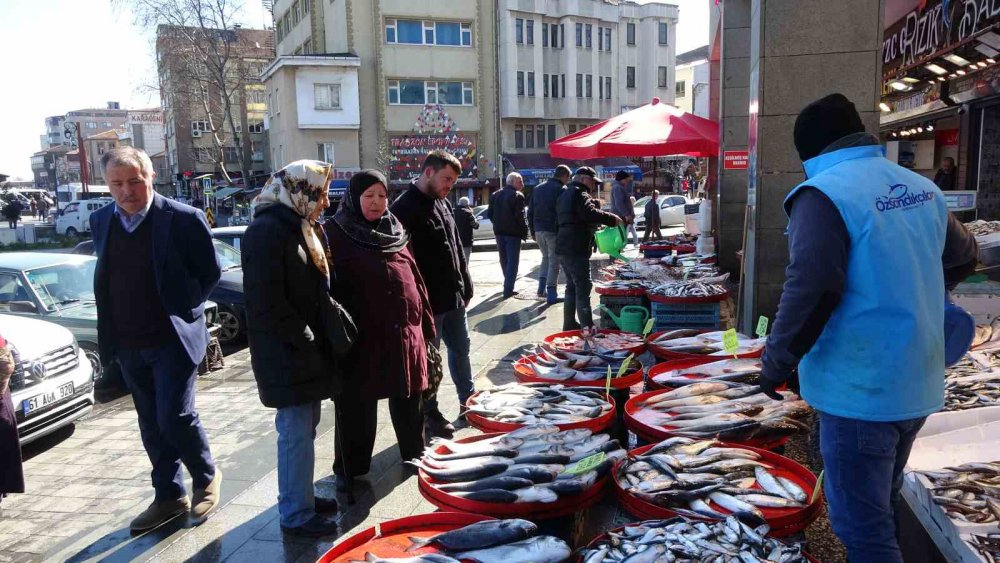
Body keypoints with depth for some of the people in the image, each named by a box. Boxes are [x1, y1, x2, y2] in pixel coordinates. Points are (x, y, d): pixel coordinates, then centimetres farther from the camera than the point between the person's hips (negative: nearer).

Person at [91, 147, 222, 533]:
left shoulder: (183, 219, -12)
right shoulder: (101, 221, 5)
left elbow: (210, 272, -3)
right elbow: (105, 278, 16)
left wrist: (185, 308, -6)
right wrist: (112, 331, 10)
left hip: (172, 339, -5)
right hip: (127, 343, 6)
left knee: (175, 417, -7)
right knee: (152, 425, 13)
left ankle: (206, 477, 20)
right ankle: (169, 497, 27)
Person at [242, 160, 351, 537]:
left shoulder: (302, 227, 14)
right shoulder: (267, 231, -17)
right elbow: (267, 302, -21)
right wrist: (306, 341, -17)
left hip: (308, 348, 9)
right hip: (285, 353, -9)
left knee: (305, 428, 17)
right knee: (296, 432, -2)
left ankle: (302, 495, 31)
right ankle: (295, 514, 11)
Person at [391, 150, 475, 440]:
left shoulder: (443, 203, 10)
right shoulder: (404, 209, -15)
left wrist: (466, 286, 14)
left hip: (454, 297, 8)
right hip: (428, 302, -8)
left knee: (461, 349, 19)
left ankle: (470, 403, 35)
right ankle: (431, 417, 18)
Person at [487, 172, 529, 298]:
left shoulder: (495, 195, 9)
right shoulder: (517, 196, -12)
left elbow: (490, 214, 8)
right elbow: (520, 216, -17)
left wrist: (498, 224, 16)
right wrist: (525, 232, -9)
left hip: (499, 232, 6)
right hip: (513, 232, -6)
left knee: (504, 260, 17)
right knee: (512, 261, -2)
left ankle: (508, 284, 30)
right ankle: (508, 289, -6)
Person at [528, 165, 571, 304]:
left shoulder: (538, 189, 13)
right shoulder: (562, 189, -8)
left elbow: (530, 212, 15)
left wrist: (533, 231, 19)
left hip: (539, 230, 6)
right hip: (553, 230, -6)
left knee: (546, 257, 22)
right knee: (554, 262, 1)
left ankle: (542, 288, 14)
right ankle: (551, 295, 2)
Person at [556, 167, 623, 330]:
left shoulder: (565, 194, 20)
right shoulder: (579, 194, -12)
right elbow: (590, 214, -27)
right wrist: (612, 219, -20)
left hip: (564, 247, 10)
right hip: (576, 249, -10)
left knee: (572, 287, 17)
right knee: (583, 288, -9)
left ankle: (570, 324, 23)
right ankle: (587, 328, -9)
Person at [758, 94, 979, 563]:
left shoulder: (824, 193, -16)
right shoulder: (921, 188, 6)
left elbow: (810, 292, -25)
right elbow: (962, 257, 21)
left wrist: (777, 363, -14)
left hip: (859, 389, -8)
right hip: (916, 383, 8)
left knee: (862, 525, 3)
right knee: (881, 504, 25)